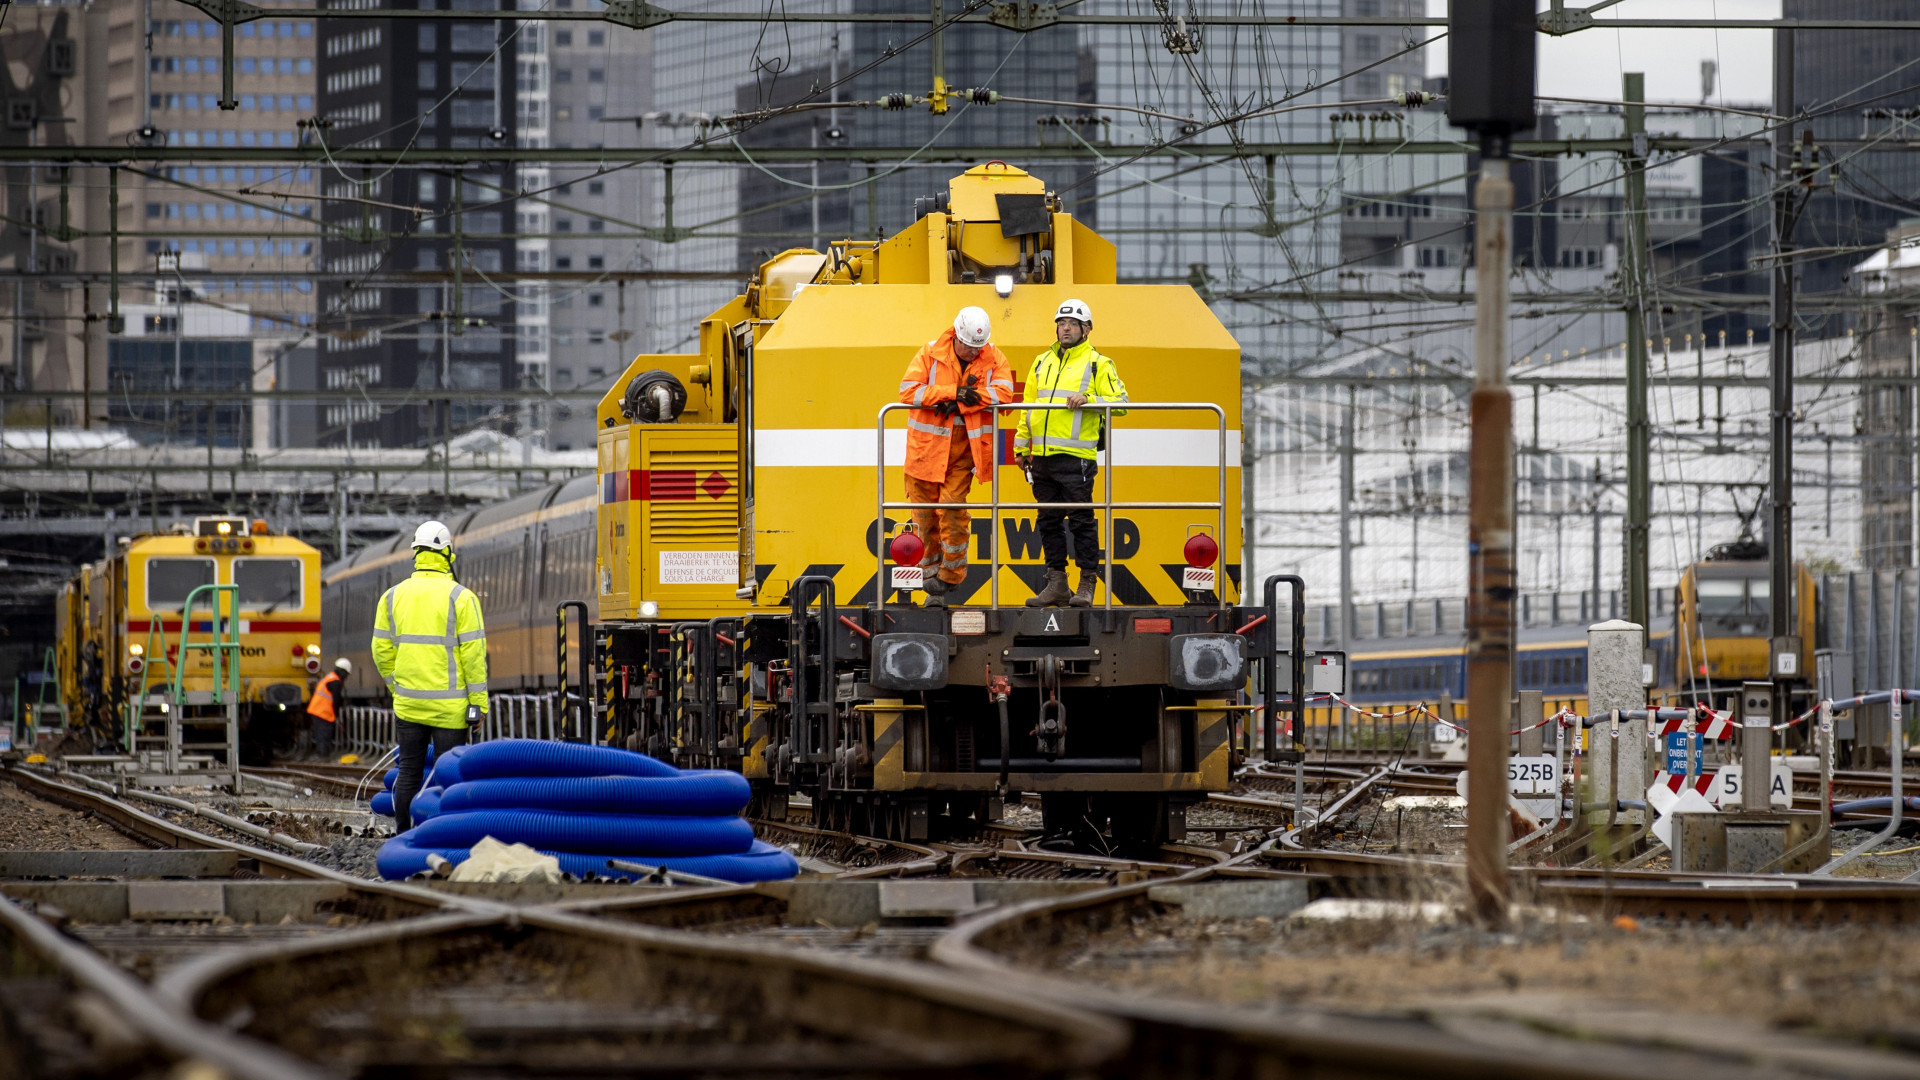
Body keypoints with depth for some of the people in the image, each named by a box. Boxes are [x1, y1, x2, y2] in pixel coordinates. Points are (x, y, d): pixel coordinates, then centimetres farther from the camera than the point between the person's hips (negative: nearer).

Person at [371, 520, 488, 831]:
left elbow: (382, 651, 8)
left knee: (408, 773, 9)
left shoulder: (393, 597, 6)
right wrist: (478, 701, -4)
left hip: (408, 704, 4)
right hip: (449, 706, -4)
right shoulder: (460, 598, -7)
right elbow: (473, 652, -9)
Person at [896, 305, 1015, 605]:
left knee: (952, 507, -12)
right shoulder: (930, 354, -2)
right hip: (927, 445, 0)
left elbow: (1003, 393, -12)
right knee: (924, 512, 3)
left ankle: (950, 575, 1)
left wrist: (959, 404, -19)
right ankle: (931, 574, 15)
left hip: (964, 449, 0)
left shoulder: (993, 359, 3)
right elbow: (908, 391, -11)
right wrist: (955, 392, -17)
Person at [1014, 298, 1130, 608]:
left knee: (1081, 520, -5)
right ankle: (1056, 584, 14)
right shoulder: (1042, 362, 18)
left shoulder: (1098, 364, 3)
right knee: (1048, 521, 8)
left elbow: (1120, 402, -5)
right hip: (1042, 456, 6)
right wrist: (1021, 445, 18)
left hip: (1075, 456, -6)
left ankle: (1087, 585, 0)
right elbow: (1028, 407, 22)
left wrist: (1088, 399, -18)